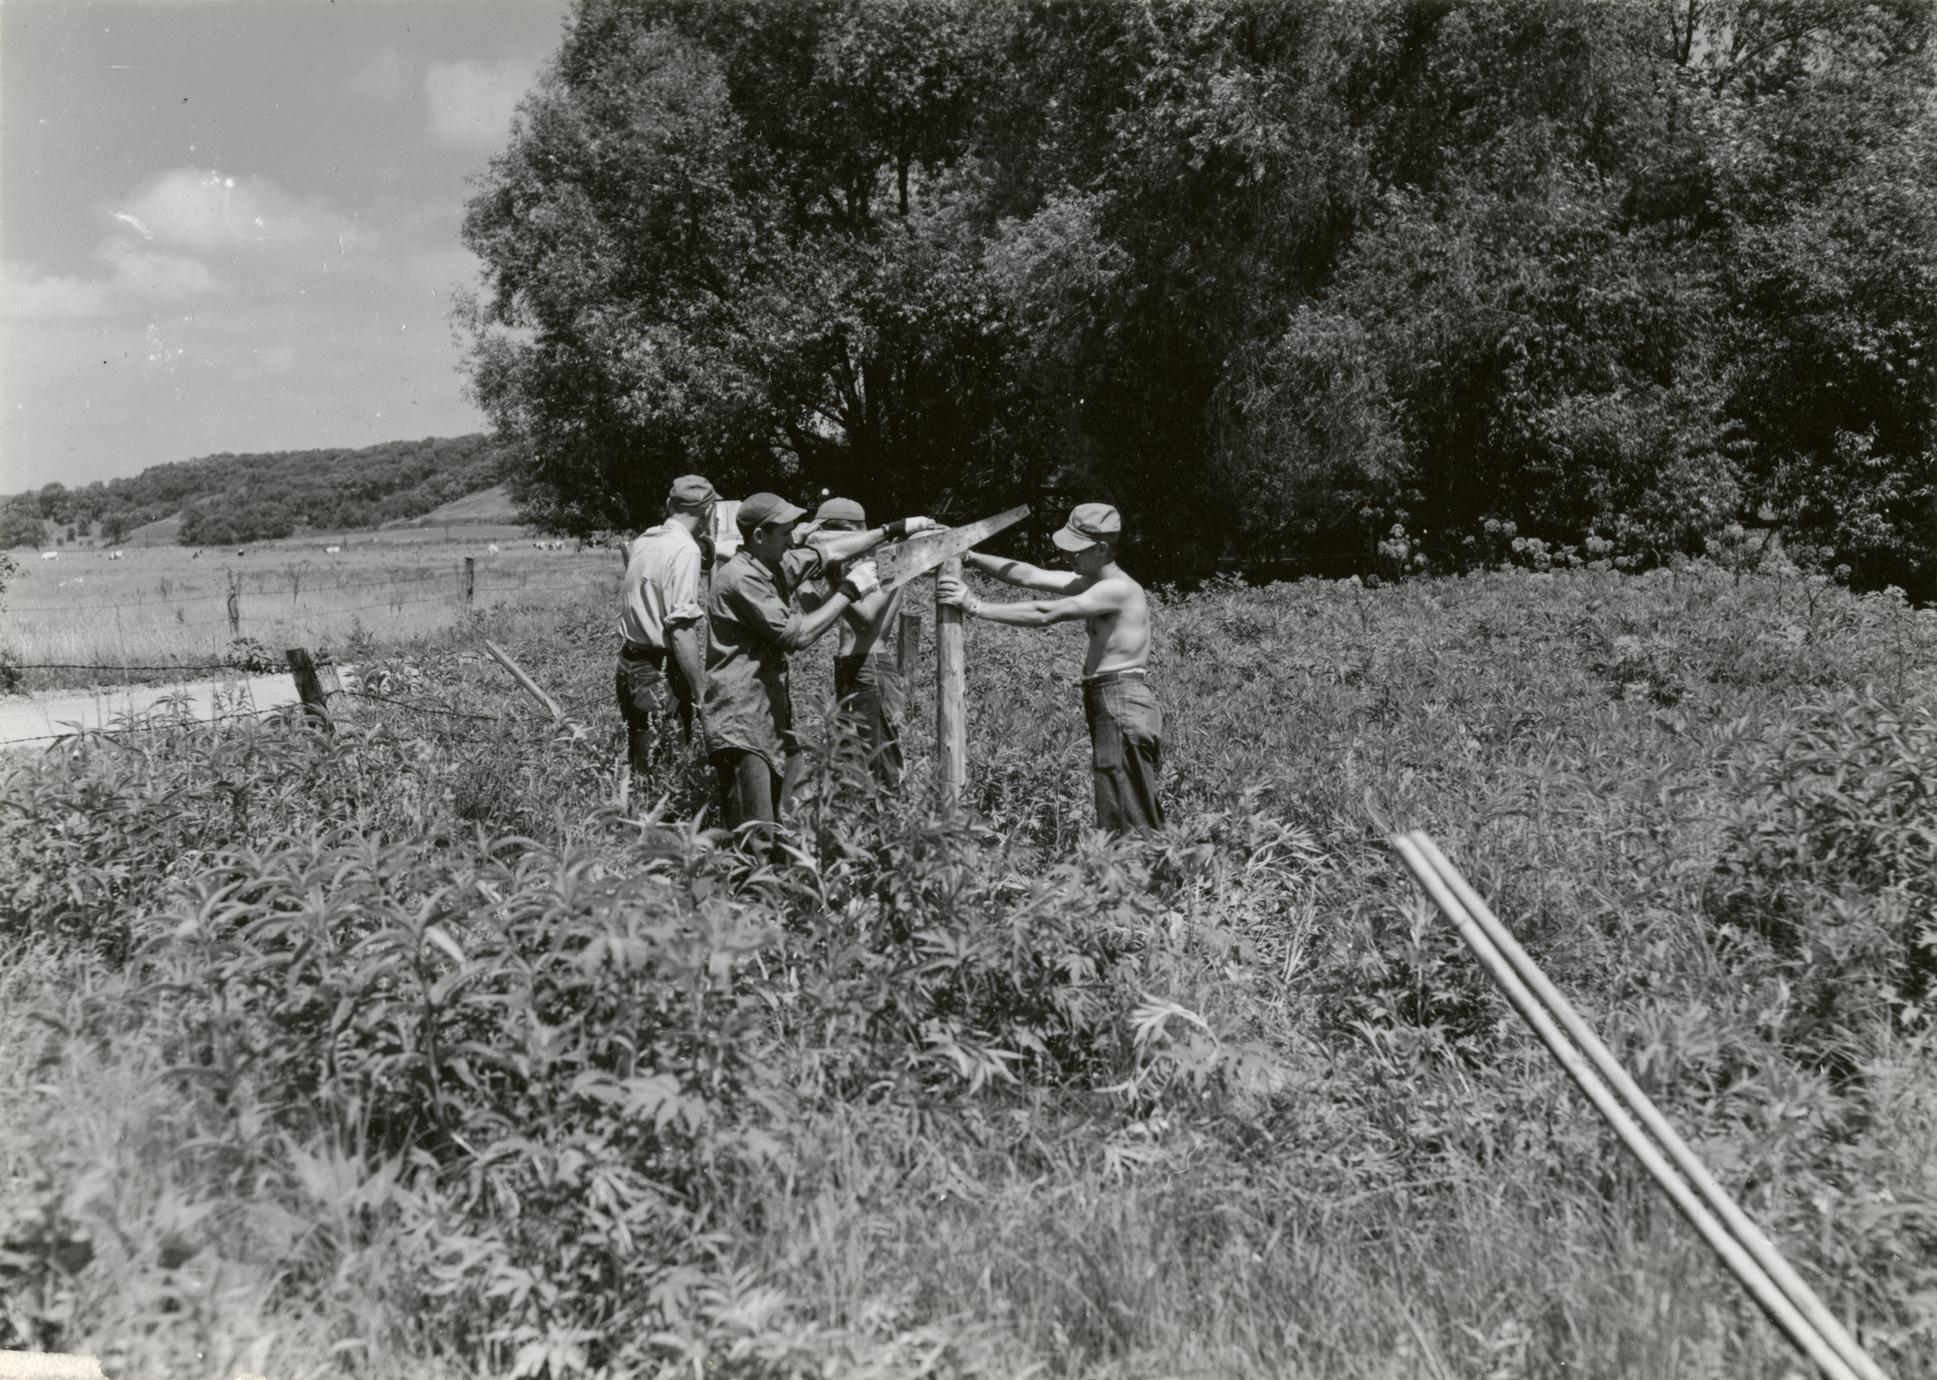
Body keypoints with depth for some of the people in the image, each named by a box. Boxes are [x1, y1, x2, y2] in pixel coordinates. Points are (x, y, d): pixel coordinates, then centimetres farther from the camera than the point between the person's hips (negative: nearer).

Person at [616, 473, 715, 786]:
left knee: (634, 767, 14)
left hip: (628, 663, 8)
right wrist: (702, 693, -17)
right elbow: (681, 629, -21)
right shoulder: (685, 550, -16)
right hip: (661, 676, -8)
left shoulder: (640, 542, 8)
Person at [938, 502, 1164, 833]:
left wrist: (976, 607, -17)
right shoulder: (1092, 583, 16)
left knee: (1130, 825, -9)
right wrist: (971, 557, 5)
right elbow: (1028, 576, 13)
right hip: (1111, 709, 10)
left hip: (1123, 706, -10)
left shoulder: (1119, 589, -14)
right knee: (1115, 822, 10)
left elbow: (1045, 614, -19)